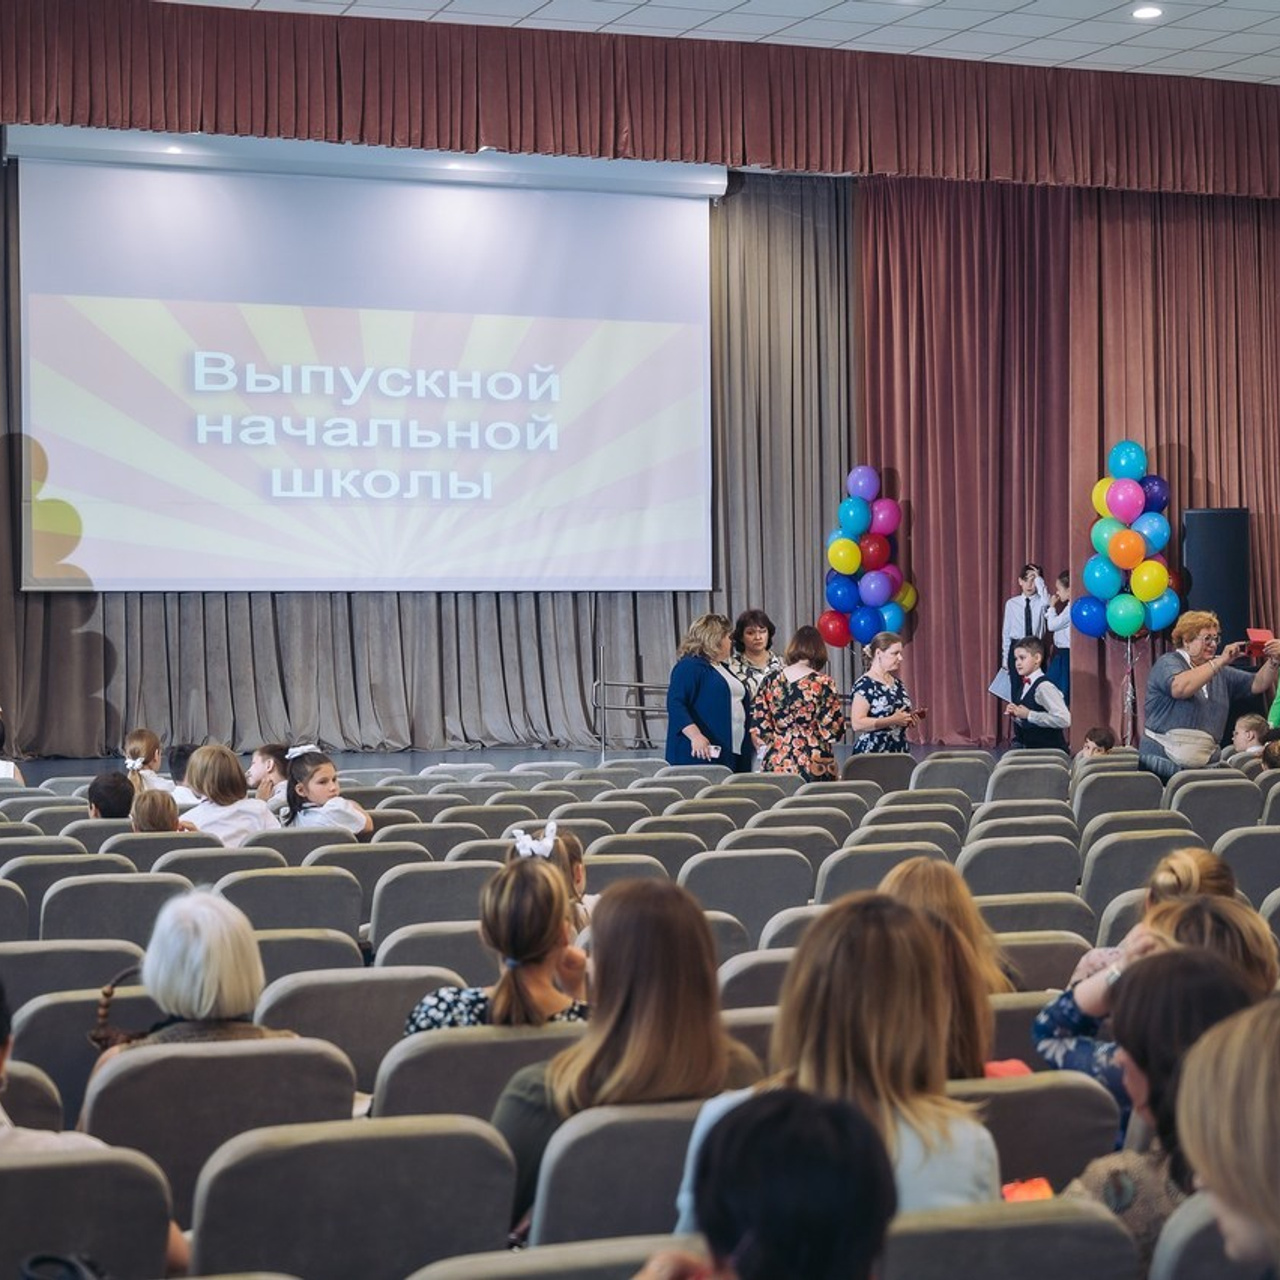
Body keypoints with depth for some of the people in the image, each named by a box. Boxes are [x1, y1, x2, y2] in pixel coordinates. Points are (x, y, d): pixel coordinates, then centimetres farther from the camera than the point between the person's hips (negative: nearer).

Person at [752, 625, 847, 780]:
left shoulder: (771, 681, 2)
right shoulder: (823, 683, -7)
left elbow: (760, 727, 4)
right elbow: (833, 731, -9)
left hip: (776, 763, 4)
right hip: (814, 766, -4)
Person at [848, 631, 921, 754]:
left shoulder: (897, 684, 14)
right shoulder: (864, 685, -10)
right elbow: (857, 724, -19)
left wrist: (910, 719, 4)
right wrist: (893, 720, -20)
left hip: (900, 752, 7)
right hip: (871, 755, -7)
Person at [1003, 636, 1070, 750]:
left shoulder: (1044, 686, -17)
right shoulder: (1023, 685, 8)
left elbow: (1064, 719, -28)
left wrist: (1029, 715, -22)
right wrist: (1015, 715, -2)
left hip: (1049, 749, -8)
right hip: (1030, 749, 8)